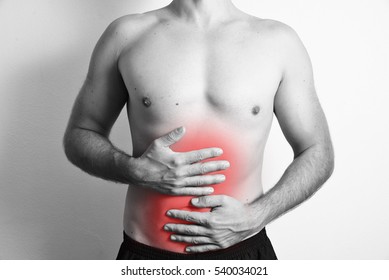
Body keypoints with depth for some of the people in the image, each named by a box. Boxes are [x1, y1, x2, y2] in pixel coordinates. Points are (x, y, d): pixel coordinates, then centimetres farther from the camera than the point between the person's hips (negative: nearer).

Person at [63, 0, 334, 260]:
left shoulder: (278, 41, -3)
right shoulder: (127, 34, -3)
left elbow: (318, 153, 2)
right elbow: (78, 134, 4)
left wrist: (255, 216, -13)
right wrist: (136, 170, -16)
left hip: (242, 248, 0)